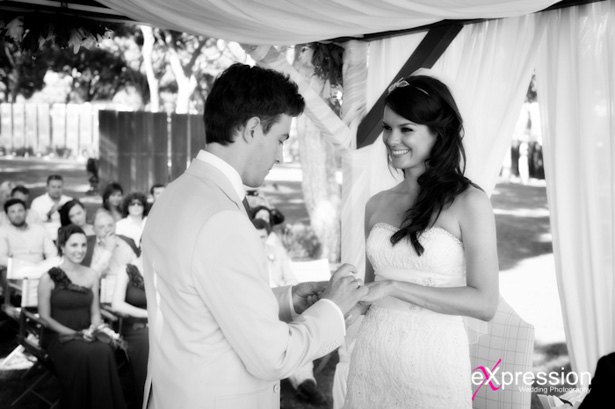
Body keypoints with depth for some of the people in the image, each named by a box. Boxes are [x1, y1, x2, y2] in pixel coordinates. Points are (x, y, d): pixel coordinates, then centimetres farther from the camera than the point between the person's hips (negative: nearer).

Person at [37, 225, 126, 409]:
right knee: (85, 354, -34)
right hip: (58, 337, -3)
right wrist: (75, 333, -12)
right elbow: (45, 317, -4)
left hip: (86, 336, 3)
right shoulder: (49, 278, -3)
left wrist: (92, 329, -9)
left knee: (105, 351, -30)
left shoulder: (91, 275, 10)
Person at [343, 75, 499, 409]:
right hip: (371, 357, 4)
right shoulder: (377, 205, 5)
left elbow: (485, 303, -13)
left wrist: (395, 287, -18)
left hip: (432, 361, -4)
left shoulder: (469, 202, -8)